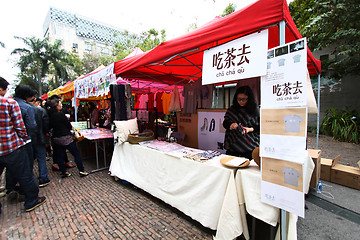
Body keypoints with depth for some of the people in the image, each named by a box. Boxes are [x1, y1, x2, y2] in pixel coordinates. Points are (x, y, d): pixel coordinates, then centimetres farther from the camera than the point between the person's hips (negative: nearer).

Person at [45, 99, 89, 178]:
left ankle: (64, 172, 21)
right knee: (77, 154, 1)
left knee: (59, 156, 12)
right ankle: (81, 171, 3)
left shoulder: (50, 116, 4)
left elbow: (51, 126, 15)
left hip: (56, 138, 8)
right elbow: (69, 126, -10)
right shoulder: (61, 114, -15)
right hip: (65, 138, -7)